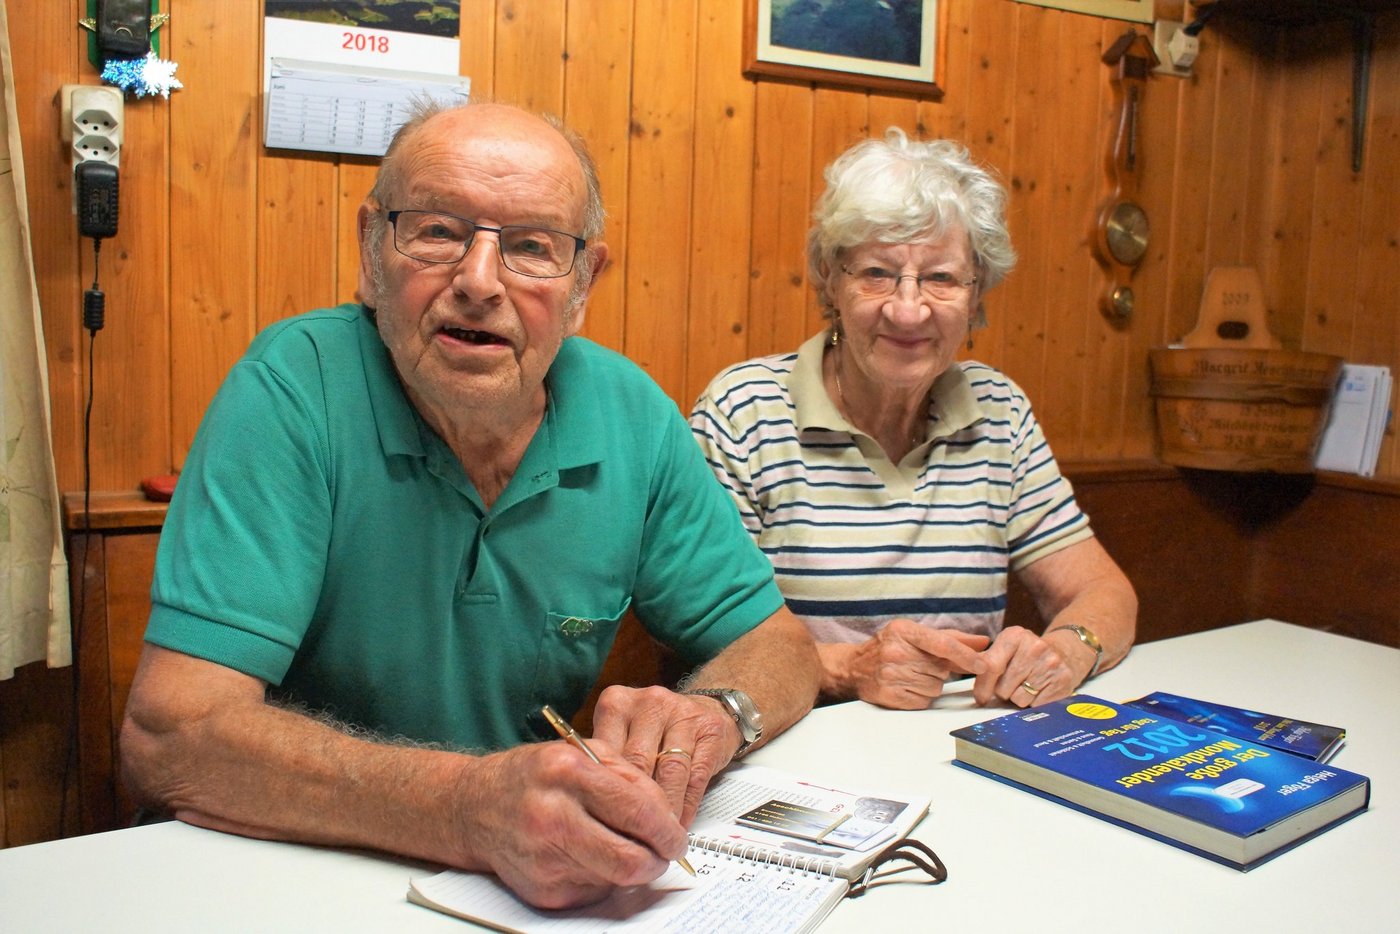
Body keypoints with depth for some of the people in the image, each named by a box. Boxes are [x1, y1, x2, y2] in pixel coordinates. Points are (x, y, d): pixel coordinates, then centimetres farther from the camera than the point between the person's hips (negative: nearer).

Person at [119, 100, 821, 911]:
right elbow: (167, 742, -23)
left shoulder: (632, 415, -5)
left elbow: (777, 647, 2)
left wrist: (709, 715, -21)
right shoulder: (294, 388, -16)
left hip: (548, 883, 4)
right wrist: (471, 807, -37)